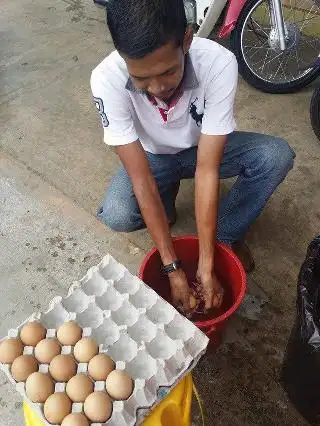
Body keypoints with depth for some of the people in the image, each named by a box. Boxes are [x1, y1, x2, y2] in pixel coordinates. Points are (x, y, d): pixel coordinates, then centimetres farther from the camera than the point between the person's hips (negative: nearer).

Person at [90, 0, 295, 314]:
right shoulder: (107, 80, -33)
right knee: (115, 216, -29)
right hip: (152, 156, 0)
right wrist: (172, 268, -31)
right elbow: (141, 179, -32)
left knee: (276, 156, -25)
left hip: (203, 149, 1)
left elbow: (207, 169, -33)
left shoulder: (218, 64, -34)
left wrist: (206, 267, -31)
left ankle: (225, 235, -2)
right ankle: (164, 207, 6)